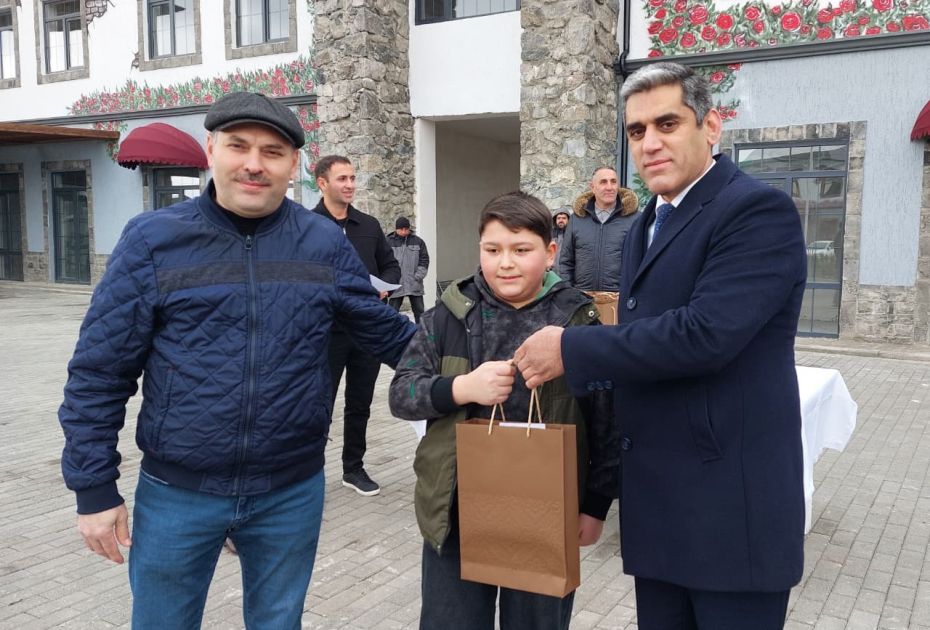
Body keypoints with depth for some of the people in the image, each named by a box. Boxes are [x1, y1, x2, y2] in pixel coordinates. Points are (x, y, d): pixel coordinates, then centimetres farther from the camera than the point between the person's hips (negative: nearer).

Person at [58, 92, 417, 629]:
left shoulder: (324, 243, -1)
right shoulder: (153, 239, -7)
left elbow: (385, 330, 8)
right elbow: (99, 371, -5)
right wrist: (95, 489, -5)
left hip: (293, 493, 1)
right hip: (176, 491, -1)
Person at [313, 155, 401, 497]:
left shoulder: (369, 225, 10)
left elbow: (391, 265, 16)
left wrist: (384, 286, -5)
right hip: (326, 331, -4)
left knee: (360, 405, 14)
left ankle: (354, 468, 28)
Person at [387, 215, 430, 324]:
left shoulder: (418, 241, 6)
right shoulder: (389, 242, 1)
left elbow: (424, 260, 6)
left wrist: (418, 276, -6)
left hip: (415, 286, 2)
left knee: (419, 311, 8)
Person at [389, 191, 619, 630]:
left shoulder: (579, 321, -6)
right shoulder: (450, 315, -2)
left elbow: (604, 423, -1)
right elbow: (400, 393, -3)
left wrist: (595, 506, 0)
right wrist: (462, 388, -20)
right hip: (456, 511, 2)